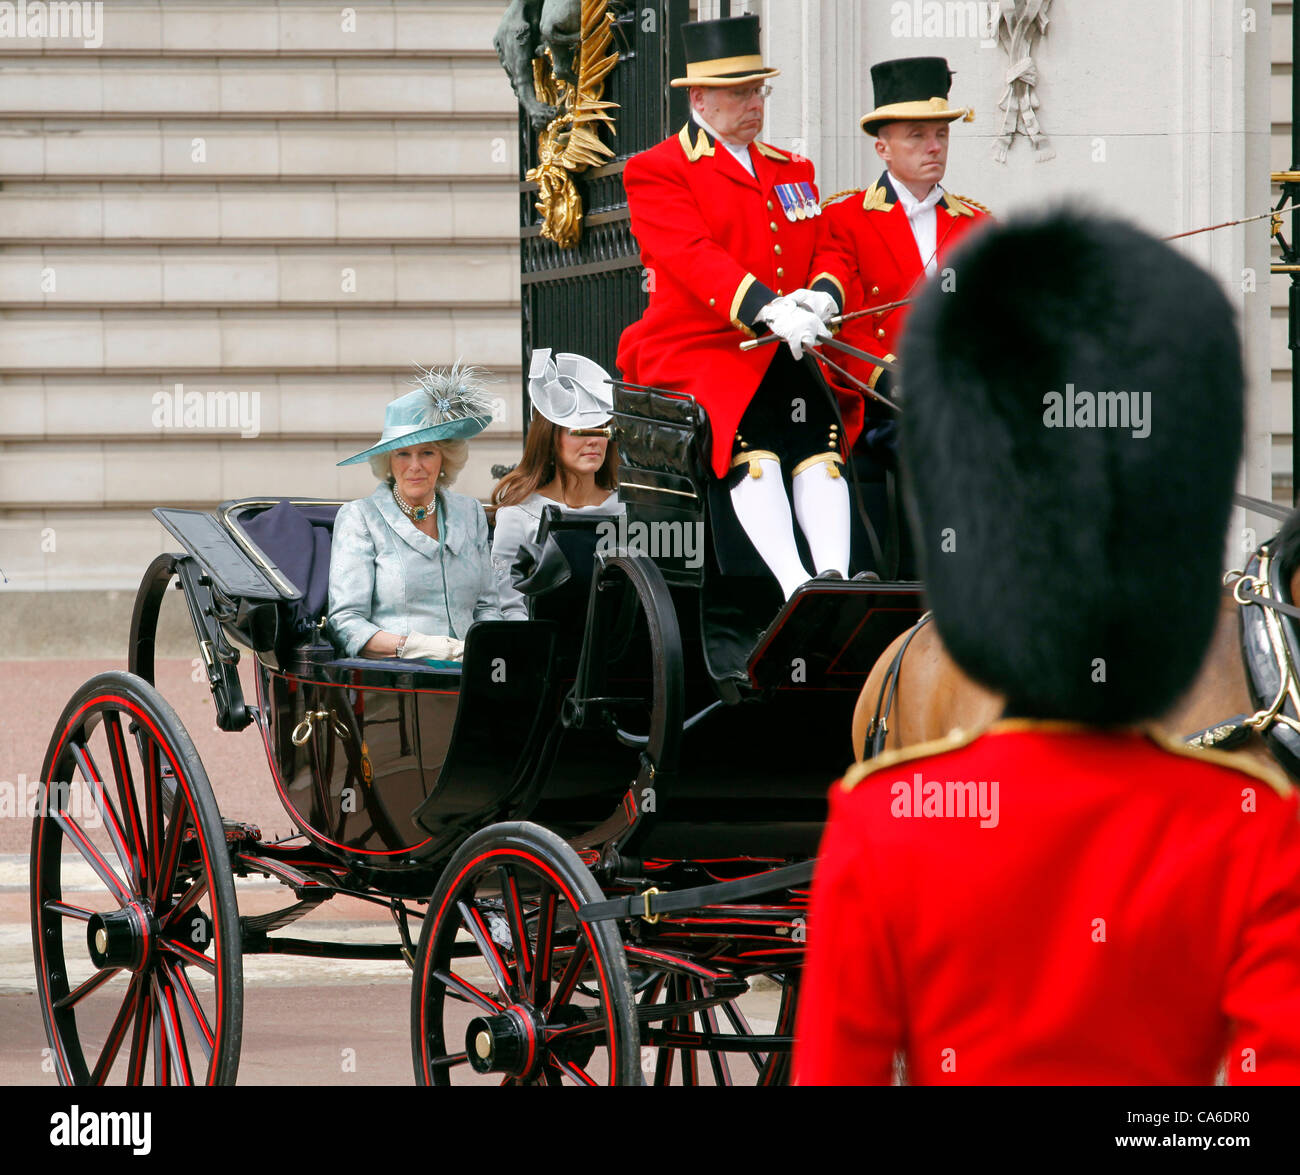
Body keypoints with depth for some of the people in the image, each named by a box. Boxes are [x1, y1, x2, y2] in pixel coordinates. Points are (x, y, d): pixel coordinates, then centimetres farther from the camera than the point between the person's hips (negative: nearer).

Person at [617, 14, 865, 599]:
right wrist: (767, 310, -29)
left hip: (782, 353, 5)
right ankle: (794, 588, -41)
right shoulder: (656, 171, 2)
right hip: (694, 349, -5)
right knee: (753, 435, -32)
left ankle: (836, 581, -39)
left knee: (818, 426, -26)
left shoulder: (792, 171, 23)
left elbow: (826, 250, 16)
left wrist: (821, 296, -11)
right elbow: (692, 255, -14)